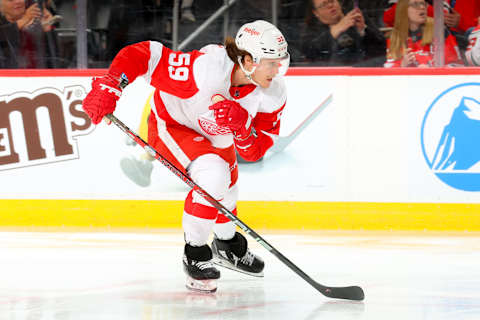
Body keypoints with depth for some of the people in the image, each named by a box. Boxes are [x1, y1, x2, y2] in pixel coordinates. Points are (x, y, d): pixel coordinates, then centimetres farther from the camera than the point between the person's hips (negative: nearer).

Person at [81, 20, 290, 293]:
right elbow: (140, 55, -39)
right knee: (213, 176, -30)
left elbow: (255, 151, -21)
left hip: (218, 135, 7)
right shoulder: (205, 68, -43)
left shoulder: (274, 93, -24)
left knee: (225, 192, 24)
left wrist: (242, 125, -41)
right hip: (172, 124, -7)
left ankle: (227, 246, 58)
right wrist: (109, 87, -45)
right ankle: (195, 253, -9)